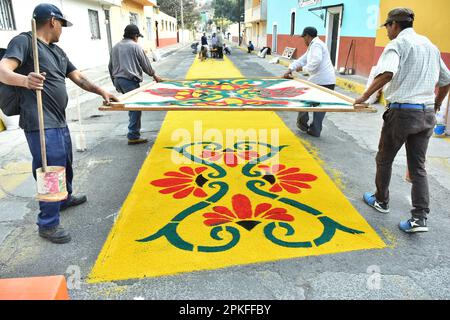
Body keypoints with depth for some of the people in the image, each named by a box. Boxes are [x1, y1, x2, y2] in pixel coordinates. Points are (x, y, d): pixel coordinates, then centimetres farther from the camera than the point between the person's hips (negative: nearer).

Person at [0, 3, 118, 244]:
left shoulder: (58, 51, 19)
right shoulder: (24, 41, -6)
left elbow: (79, 78, 23)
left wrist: (102, 92, 16)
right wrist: (24, 80, -40)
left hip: (59, 122, 9)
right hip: (41, 124, -9)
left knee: (65, 164, 22)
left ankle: (65, 198, 46)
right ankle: (48, 225, 7)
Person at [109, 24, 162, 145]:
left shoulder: (115, 47, 16)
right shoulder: (135, 46, -4)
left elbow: (110, 66, 18)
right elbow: (145, 64, 1)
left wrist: (115, 81, 26)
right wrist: (154, 75, 16)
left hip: (117, 80, 8)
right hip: (130, 80, -8)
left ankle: (134, 131, 22)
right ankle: (133, 136, -5)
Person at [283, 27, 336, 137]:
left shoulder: (316, 45, -9)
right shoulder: (313, 46, 23)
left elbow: (316, 61, -24)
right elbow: (302, 59, 19)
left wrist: (303, 68, -12)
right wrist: (290, 69, 10)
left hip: (319, 81, -9)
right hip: (329, 81, 9)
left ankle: (303, 123, 18)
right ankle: (315, 130, 15)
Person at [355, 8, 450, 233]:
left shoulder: (397, 43, -6)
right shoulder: (430, 45, 16)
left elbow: (387, 73, -27)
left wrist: (365, 97, -22)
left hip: (402, 111, -6)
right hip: (426, 114, 6)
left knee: (384, 159, 14)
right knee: (418, 167, 9)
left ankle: (381, 201, 30)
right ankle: (420, 218, 4)